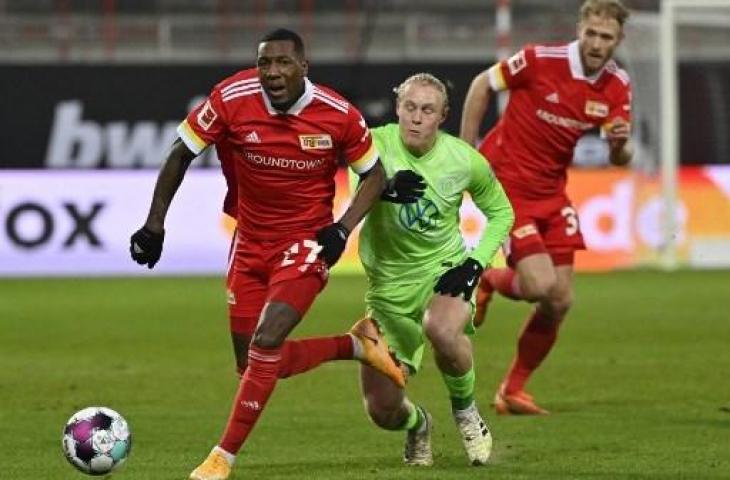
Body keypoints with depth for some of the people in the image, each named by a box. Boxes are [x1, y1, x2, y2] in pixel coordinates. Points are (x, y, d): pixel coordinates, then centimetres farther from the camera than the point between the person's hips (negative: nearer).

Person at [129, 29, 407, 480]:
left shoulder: (338, 114, -15)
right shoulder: (232, 99, -15)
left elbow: (374, 175, 2)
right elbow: (182, 154, -3)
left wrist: (342, 228, -13)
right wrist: (155, 223, -7)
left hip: (305, 242, -3)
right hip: (251, 244, 3)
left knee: (266, 342, -22)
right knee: (262, 365, 7)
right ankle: (357, 344, 30)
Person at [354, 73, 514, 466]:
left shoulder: (465, 160, -9)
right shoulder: (378, 143, -13)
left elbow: (501, 212, 7)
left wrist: (476, 262, -8)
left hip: (444, 270, -1)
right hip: (388, 281, 1)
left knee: (441, 329, -38)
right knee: (381, 410, -2)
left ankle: (465, 410, -7)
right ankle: (417, 425, 38)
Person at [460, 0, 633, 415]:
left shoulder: (617, 87, -4)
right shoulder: (542, 60, -19)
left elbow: (620, 159, -2)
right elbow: (482, 85, -4)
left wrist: (621, 142, -27)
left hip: (551, 190, 6)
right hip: (505, 181, -6)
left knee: (561, 301, 2)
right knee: (540, 284, -20)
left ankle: (513, 391, 19)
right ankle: (488, 282, 15)